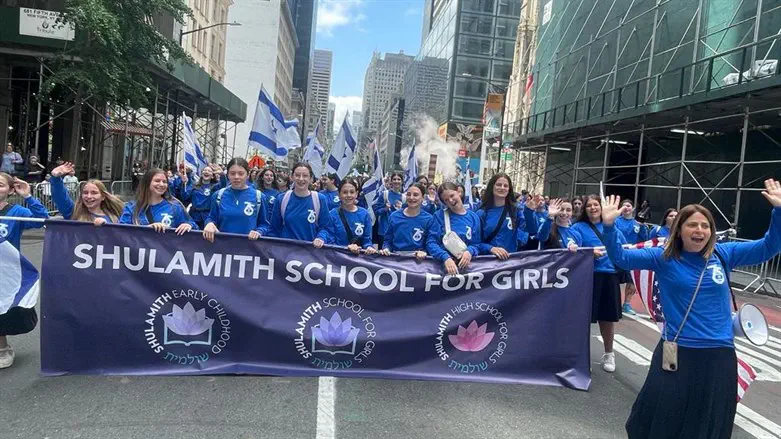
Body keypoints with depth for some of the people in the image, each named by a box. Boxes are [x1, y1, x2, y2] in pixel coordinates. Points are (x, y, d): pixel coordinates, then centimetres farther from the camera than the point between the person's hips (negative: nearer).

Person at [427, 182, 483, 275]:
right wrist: (445, 258, -19)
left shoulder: (474, 217, 9)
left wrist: (470, 252, -10)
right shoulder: (439, 215, 2)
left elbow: (476, 244, 12)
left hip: (465, 264, 2)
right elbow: (431, 242, -4)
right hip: (442, 263, -2)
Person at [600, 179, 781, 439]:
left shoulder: (723, 254, 1)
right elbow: (621, 257, -11)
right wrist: (609, 225, -26)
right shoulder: (663, 257, -6)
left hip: (719, 354, 3)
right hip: (676, 351, -2)